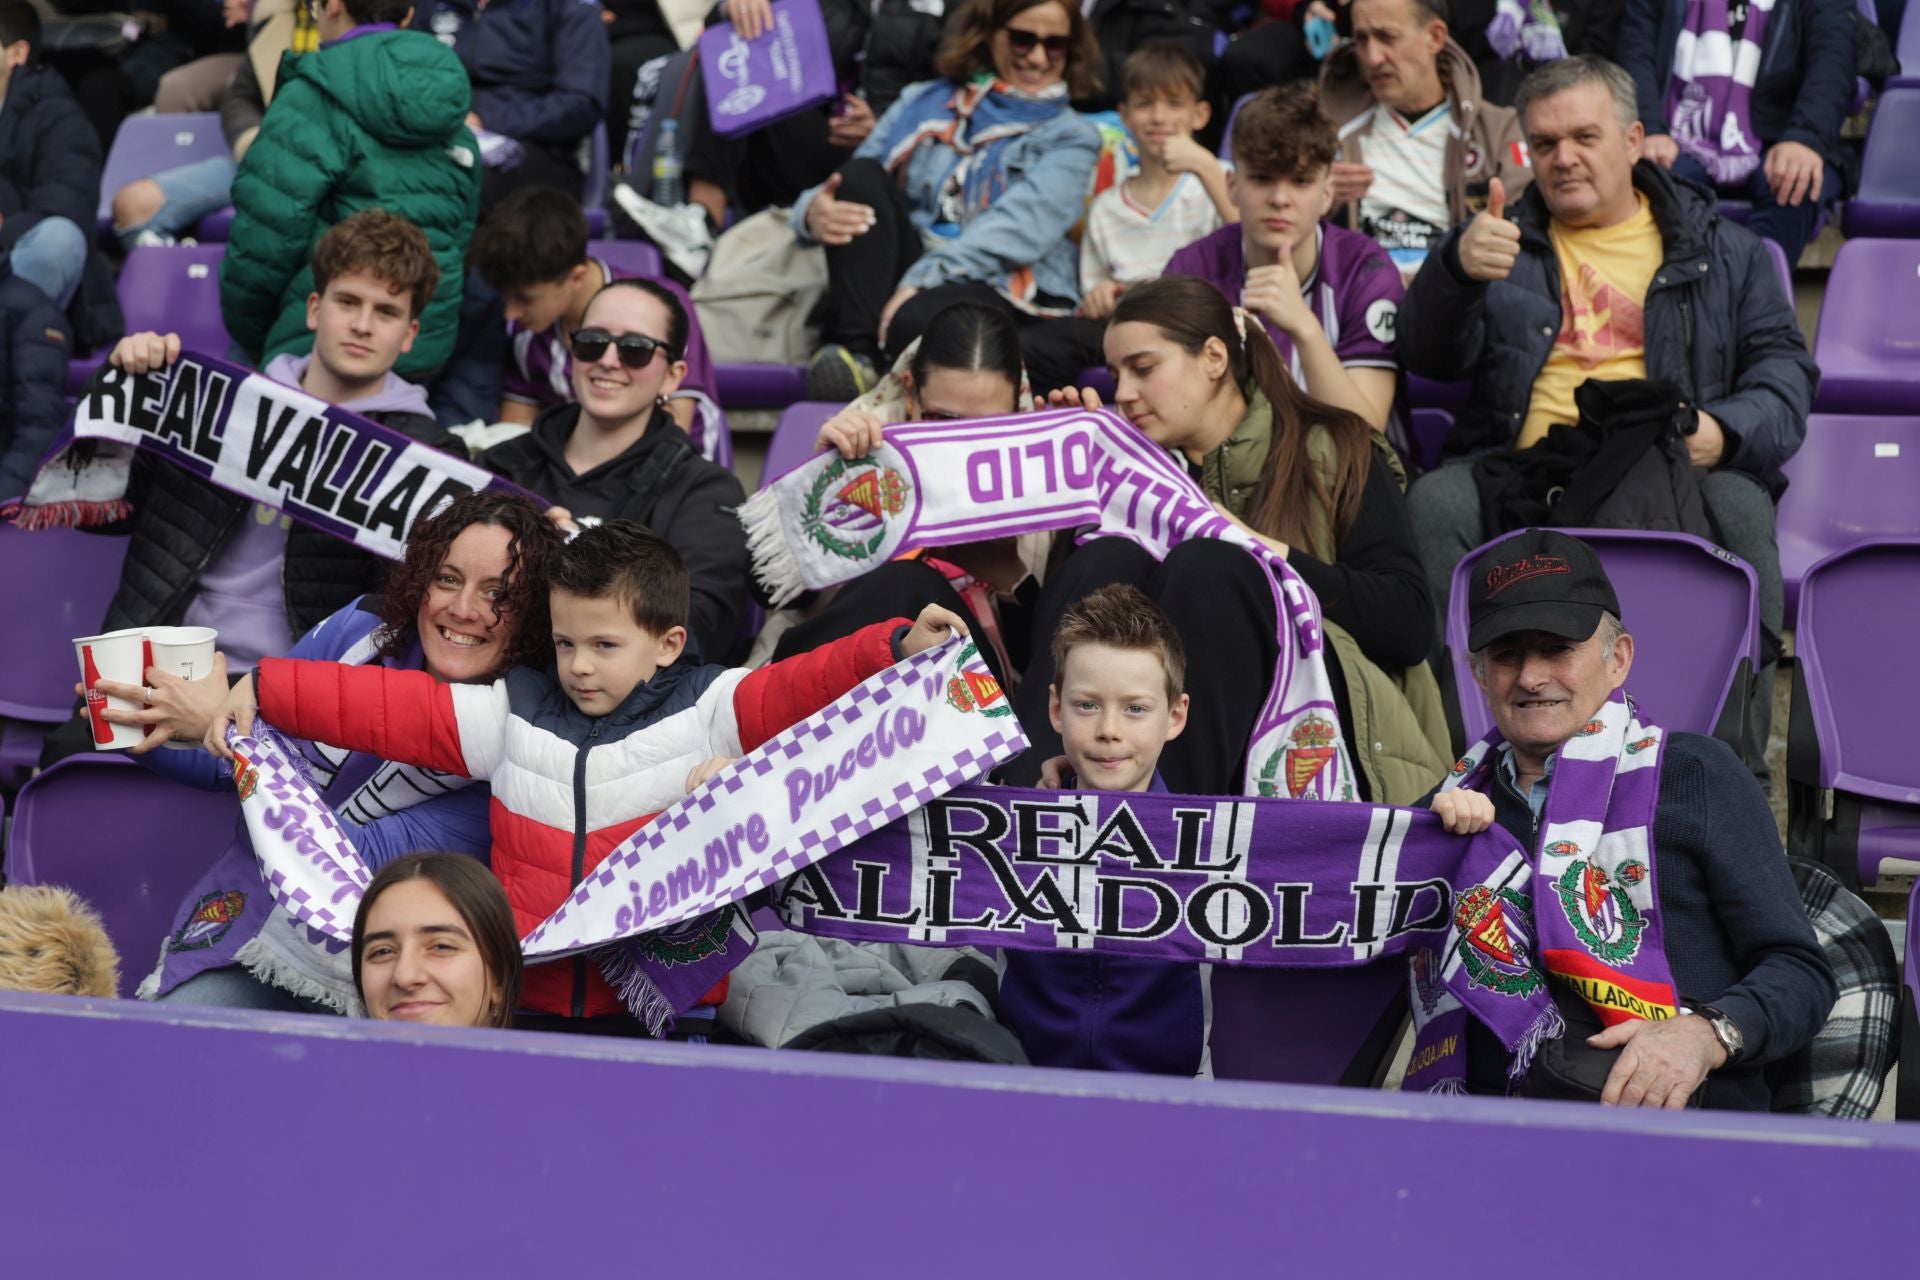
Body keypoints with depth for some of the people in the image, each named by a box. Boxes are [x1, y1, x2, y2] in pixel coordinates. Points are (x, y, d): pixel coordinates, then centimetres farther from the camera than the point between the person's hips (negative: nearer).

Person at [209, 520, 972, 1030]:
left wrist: (898, 648, -22)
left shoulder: (708, 712, 4)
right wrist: (264, 689, 11)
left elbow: (807, 687, -6)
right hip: (527, 1001, 3)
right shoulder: (511, 715, 15)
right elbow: (390, 708, 14)